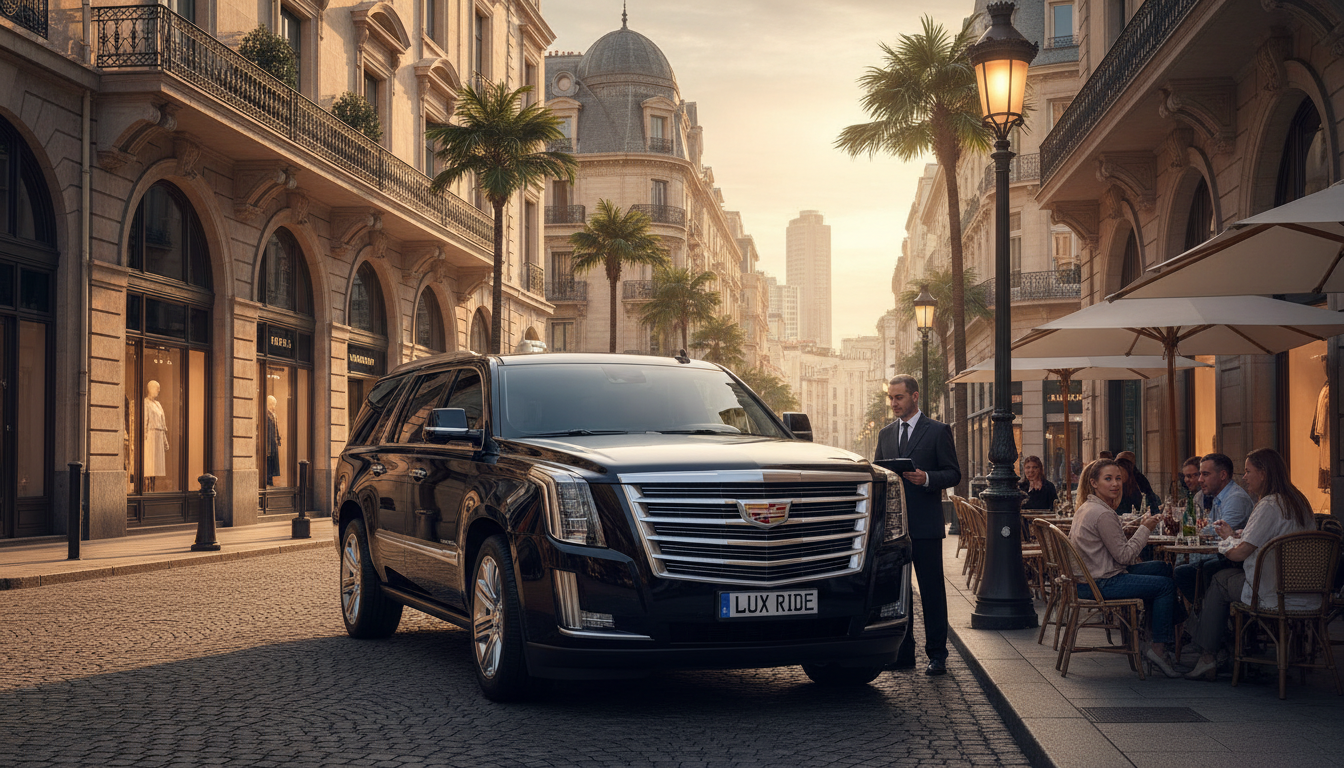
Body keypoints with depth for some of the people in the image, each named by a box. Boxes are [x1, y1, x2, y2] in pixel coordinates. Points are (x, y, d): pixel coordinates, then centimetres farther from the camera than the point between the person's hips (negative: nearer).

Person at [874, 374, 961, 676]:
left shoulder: (938, 431, 0)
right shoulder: (886, 434, 15)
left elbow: (954, 474, -2)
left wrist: (927, 478, -19)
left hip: (925, 526, -5)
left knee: (932, 591, -1)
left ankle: (936, 655, 5)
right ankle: (903, 653, 15)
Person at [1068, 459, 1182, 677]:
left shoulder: (1085, 508, 10)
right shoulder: (1103, 514, -22)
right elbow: (1124, 555, -19)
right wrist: (1144, 529, -7)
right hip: (1101, 584, -10)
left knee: (1162, 568, 18)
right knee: (1166, 585, -7)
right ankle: (1158, 647, -2)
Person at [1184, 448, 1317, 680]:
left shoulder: (1269, 505, -17)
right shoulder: (1299, 502, 11)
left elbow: (1239, 553, -16)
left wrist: (1228, 537, 6)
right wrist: (1237, 534, 15)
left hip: (1273, 596, -8)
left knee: (1220, 581, 11)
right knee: (1230, 576, 23)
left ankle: (1207, 655, 16)